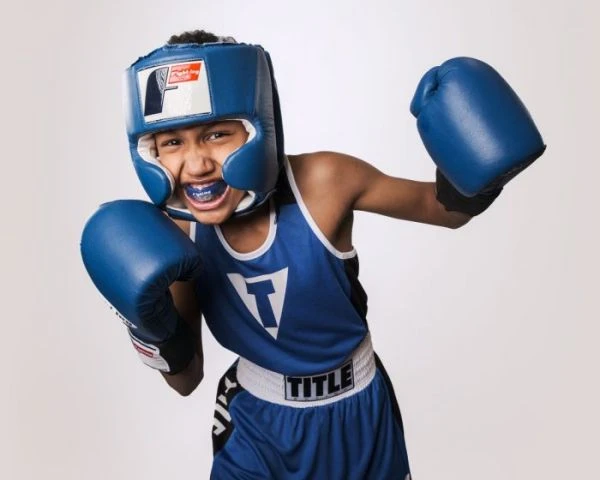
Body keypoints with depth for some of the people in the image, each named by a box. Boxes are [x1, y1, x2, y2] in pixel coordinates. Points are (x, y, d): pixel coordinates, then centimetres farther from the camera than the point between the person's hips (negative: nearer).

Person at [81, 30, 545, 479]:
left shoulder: (322, 182, -27)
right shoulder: (177, 233, -18)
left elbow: (443, 209, -9)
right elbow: (186, 379, -7)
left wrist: (469, 180, -31)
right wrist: (153, 326, -26)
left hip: (356, 416, 0)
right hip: (256, 424, 1)